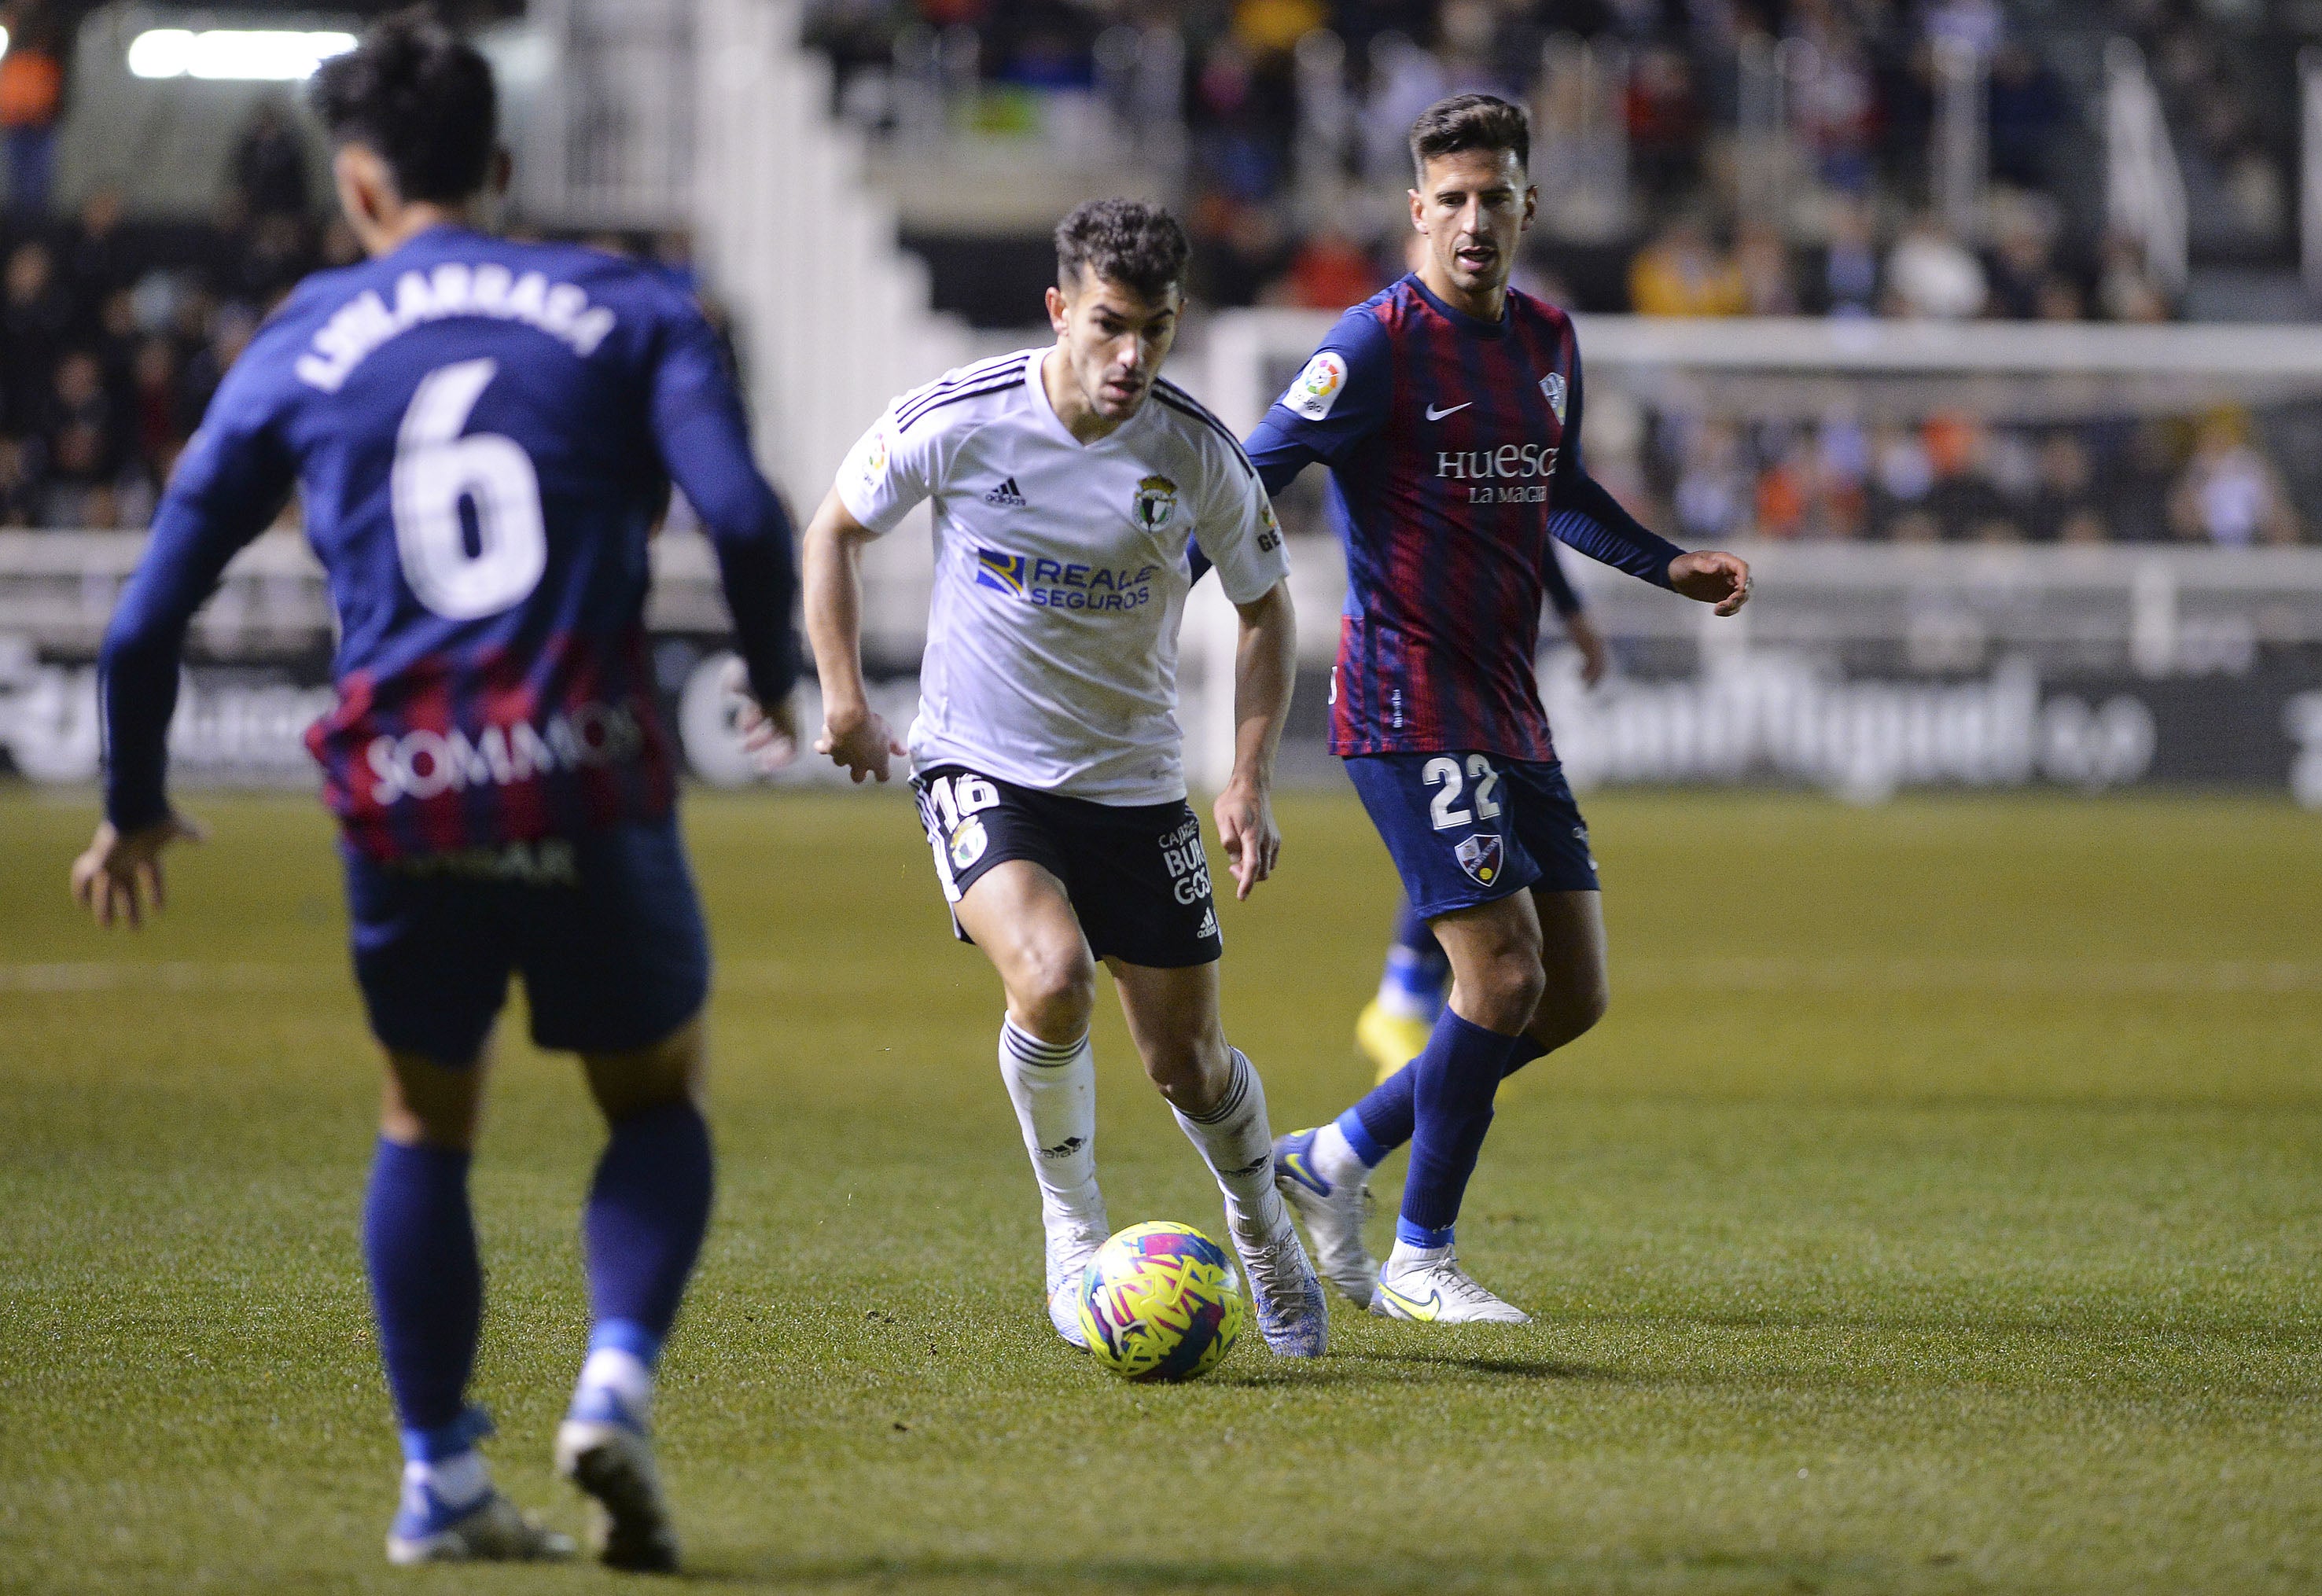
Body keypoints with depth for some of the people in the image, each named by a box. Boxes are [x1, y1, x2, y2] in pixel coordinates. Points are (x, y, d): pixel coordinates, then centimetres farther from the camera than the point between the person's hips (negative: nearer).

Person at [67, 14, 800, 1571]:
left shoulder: (301, 346, 9)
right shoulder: (626, 308, 5)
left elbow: (150, 614, 9)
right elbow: (745, 516, -9)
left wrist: (136, 804, 24)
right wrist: (776, 672, 11)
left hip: (402, 801, 1)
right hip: (592, 782, -1)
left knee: (426, 1125, 22)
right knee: (660, 1099, 19)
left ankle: (441, 1482, 18)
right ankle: (617, 1380, -6)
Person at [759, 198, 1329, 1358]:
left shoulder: (1198, 455, -10)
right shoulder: (959, 420, -15)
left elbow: (1264, 608, 6)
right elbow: (835, 530, 3)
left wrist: (1251, 780, -3)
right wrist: (843, 697, -2)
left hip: (1134, 778, 2)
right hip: (980, 769, -2)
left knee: (1187, 1060, 5)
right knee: (1051, 978, -29)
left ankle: (1263, 1232, 37)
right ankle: (1074, 1232, -6)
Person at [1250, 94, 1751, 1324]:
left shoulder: (1546, 341, 11)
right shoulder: (1383, 342, -12)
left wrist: (1670, 565, 18)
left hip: (1510, 714, 8)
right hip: (1409, 707, -8)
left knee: (1573, 995, 7)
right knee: (1504, 980, -14)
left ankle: (1334, 1159, 20)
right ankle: (1419, 1263, 1)